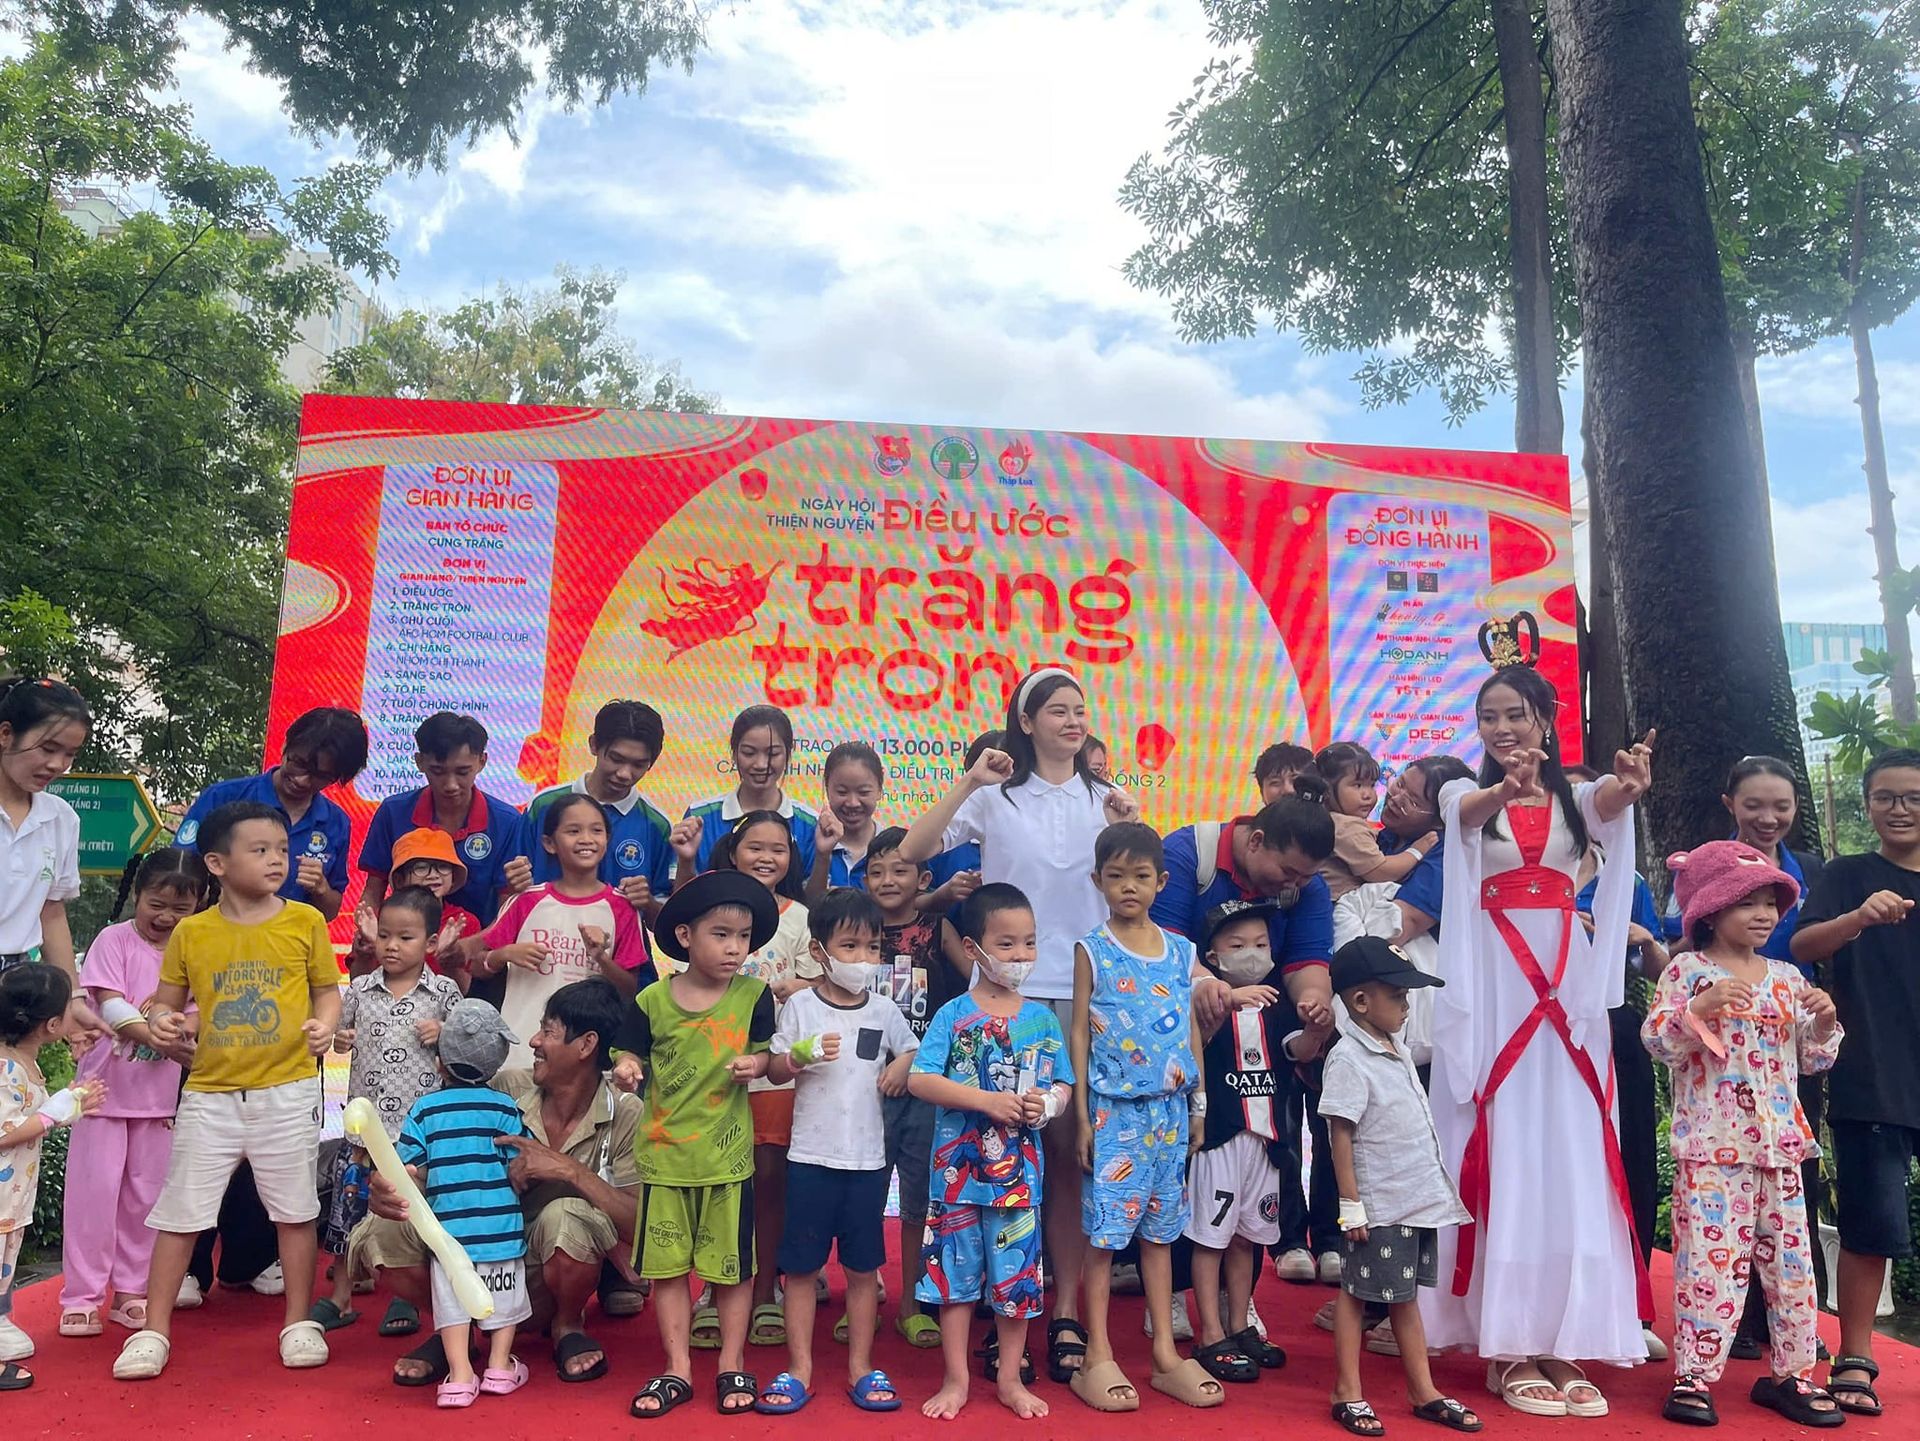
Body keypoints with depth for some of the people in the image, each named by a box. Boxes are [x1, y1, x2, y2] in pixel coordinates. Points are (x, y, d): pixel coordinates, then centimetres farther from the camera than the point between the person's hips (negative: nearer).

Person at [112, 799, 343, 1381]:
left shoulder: (305, 921, -2)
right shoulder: (191, 933, 0)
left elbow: (328, 988, 5)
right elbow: (167, 1001, 10)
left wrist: (324, 1024, -14)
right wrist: (161, 1021, -12)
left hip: (287, 1089, -1)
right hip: (210, 1093, 1)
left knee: (294, 1208, 7)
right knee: (180, 1210, 6)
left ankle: (299, 1323, 21)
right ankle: (154, 1330, 22)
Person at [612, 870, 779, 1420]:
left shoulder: (753, 995, -5)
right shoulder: (652, 1000, -6)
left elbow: (764, 1054, 5)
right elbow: (634, 1054, 4)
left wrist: (755, 1064, -17)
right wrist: (627, 1068, -18)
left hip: (728, 1153, 0)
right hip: (664, 1152, 1)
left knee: (733, 1265, 9)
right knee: (667, 1265, 10)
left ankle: (732, 1367, 26)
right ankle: (677, 1370, 25)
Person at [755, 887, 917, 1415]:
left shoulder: (884, 1010, 2)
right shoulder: (801, 1006, -3)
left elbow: (912, 1050, 14)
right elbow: (775, 1070, -2)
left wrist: (903, 1067, -8)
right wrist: (804, 1054, -21)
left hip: (868, 1157, 2)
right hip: (811, 1155, -1)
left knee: (863, 1266, 10)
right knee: (801, 1265, 6)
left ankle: (860, 1367, 23)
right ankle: (799, 1369, 19)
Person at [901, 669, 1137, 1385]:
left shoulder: (1104, 798, 11)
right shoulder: (996, 795, 5)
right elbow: (912, 850, -5)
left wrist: (1129, 833, -10)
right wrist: (968, 784, -13)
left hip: (1086, 990, 1)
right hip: (1009, 990, -1)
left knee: (1072, 1147, 2)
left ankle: (1065, 1309, 12)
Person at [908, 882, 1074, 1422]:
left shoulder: (1043, 1018, 4)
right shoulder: (954, 1015, -6)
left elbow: (1064, 1086, 9)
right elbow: (919, 1080, -13)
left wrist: (1048, 1104, -15)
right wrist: (987, 1101, -21)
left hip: (1019, 1170, 2)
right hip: (959, 1169, -2)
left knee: (1016, 1274, 10)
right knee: (956, 1272, 8)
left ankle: (1010, 1377, 28)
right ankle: (955, 1380, 24)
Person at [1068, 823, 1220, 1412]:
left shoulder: (1180, 950, 6)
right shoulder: (1092, 951, -4)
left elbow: (1192, 1029, 11)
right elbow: (1079, 1033, -4)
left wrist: (1200, 1104, 9)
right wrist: (1082, 1118, -7)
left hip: (1170, 1108, 4)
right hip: (1114, 1110, -4)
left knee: (1159, 1230, 12)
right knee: (1104, 1231, 1)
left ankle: (1166, 1353, 22)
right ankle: (1098, 1357, 12)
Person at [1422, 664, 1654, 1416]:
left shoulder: (1574, 797, 9)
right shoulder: (1466, 795, 4)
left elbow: (1611, 805, -14)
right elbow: (1471, 813, -21)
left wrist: (1631, 784, -40)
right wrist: (1506, 787, -45)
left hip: (1566, 984, 3)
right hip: (1491, 986, -2)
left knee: (1569, 1151, 2)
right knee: (1504, 1149, -3)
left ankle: (1563, 1338, 11)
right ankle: (1508, 1345, 4)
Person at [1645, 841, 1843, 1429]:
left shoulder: (1787, 978, 10)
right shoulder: (1687, 971, -5)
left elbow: (1813, 1059, 15)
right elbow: (1657, 1041, -12)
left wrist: (1823, 1022, -4)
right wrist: (1698, 1008, -26)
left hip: (1780, 1143, 6)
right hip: (1712, 1145, -5)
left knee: (1790, 1260, 11)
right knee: (1711, 1258, -5)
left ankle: (1791, 1373, 26)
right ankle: (1694, 1376, 5)